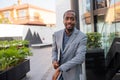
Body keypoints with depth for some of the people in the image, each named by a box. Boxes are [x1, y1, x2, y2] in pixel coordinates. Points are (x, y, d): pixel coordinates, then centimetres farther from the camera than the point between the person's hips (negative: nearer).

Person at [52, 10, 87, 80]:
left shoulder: (82, 37, -16)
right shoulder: (56, 34, -3)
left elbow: (80, 58, -22)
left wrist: (60, 68, -26)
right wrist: (54, 61, -11)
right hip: (58, 72, 3)